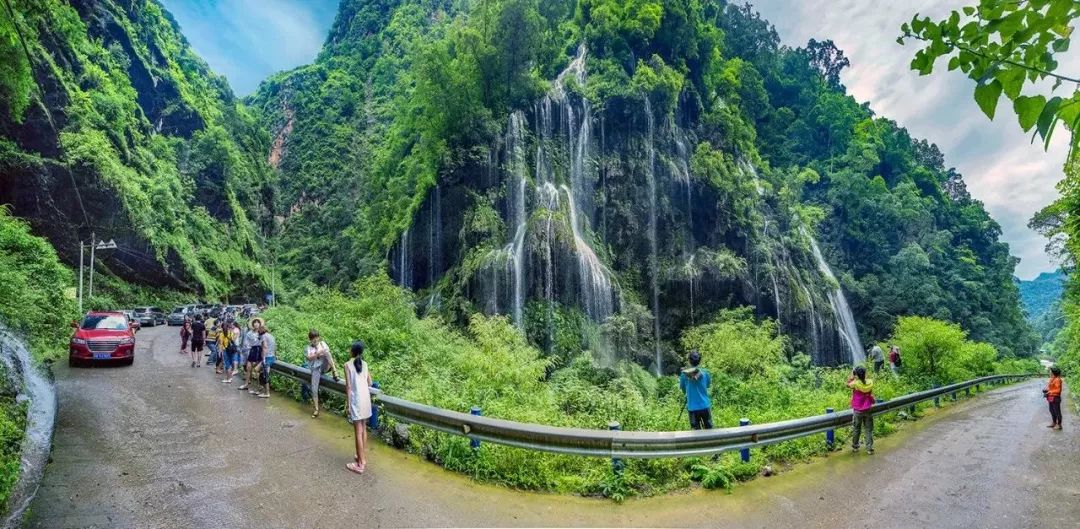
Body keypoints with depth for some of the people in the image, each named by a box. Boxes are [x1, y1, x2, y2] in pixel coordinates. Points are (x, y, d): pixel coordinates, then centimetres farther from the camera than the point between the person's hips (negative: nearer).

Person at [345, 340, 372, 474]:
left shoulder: (348, 364, -8)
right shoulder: (365, 364, 8)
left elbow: (348, 385, -11)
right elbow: (370, 383, 10)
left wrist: (347, 403, -7)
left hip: (356, 399, -6)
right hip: (366, 398, 6)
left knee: (358, 432, -2)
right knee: (363, 429, 18)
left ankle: (360, 464, 2)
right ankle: (363, 457, 28)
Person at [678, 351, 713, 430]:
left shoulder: (684, 374, -5)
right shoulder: (705, 372, -4)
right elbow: (707, 385, 12)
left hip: (692, 407, 0)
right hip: (705, 406, 1)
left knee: (696, 431, 7)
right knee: (709, 429, 13)